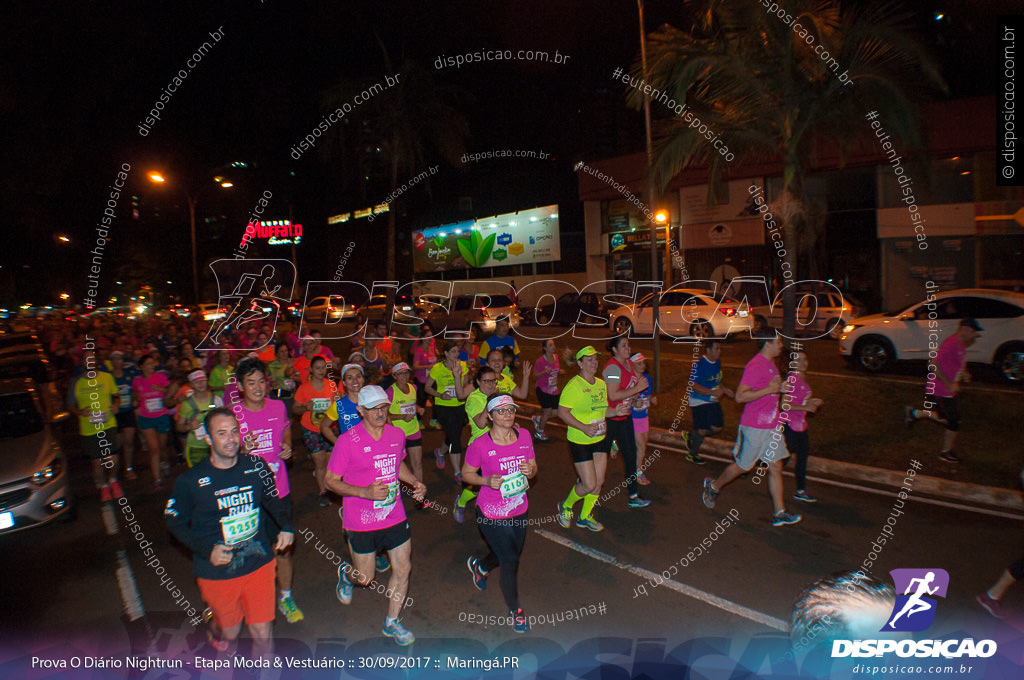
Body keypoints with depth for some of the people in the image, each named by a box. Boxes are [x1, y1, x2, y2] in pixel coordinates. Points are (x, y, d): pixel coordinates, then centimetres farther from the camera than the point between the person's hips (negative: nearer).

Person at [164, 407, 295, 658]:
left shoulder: (256, 466, -5)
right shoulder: (190, 481, -12)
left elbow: (274, 499, 11)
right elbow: (174, 522, -1)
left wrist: (287, 527, -5)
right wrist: (207, 550, -13)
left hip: (259, 563, 1)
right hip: (217, 570, -1)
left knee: (263, 634, 4)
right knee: (230, 632, 18)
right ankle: (214, 627, 54)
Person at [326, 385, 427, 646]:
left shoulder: (397, 434, -1)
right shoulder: (347, 441, -16)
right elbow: (331, 481, -11)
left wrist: (414, 482, -1)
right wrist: (365, 492, -24)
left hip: (395, 516, 4)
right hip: (361, 522, -4)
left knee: (403, 569, 8)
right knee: (365, 578, 11)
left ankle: (391, 622, 31)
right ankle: (346, 573, 48)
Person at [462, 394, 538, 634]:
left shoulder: (524, 436, -6)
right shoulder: (480, 445, -19)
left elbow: (533, 467, 5)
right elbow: (467, 473, -6)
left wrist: (530, 470, -17)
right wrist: (487, 481, -23)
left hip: (519, 510, 5)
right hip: (492, 514, -5)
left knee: (513, 552, 24)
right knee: (510, 560, 1)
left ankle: (479, 566, 58)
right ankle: (515, 610, 29)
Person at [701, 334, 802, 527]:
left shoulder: (770, 364, 11)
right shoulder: (755, 366, -20)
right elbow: (740, 396, -25)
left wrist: (780, 389, 9)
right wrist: (768, 390, -26)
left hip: (772, 426, 9)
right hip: (754, 427, -8)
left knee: (776, 467, 8)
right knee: (743, 466, 6)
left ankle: (779, 513, 15)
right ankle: (713, 486, 30)